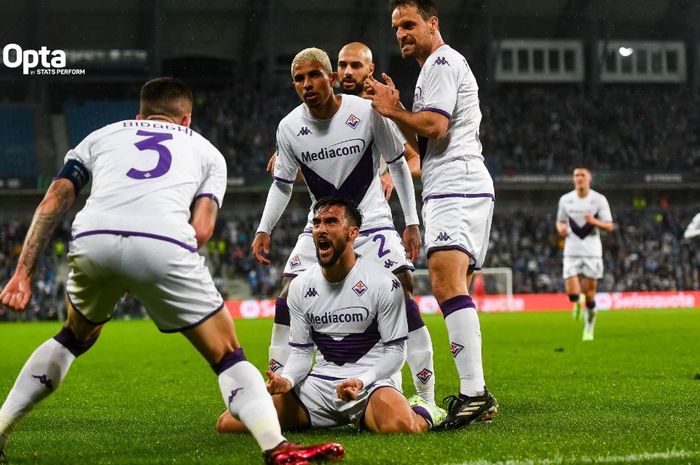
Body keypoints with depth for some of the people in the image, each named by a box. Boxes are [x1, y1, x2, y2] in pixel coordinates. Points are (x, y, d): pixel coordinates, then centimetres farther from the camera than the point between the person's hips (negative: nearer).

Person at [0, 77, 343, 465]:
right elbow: (201, 230, 12)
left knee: (76, 336, 32)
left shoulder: (100, 136, 33)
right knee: (227, 355, 11)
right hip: (163, 244, -3)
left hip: (91, 240, 3)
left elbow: (51, 204, 20)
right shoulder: (207, 152, 30)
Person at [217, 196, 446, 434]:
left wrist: (360, 382, -22)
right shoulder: (300, 286, 8)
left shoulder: (384, 283, -6)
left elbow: (395, 350, -5)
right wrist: (286, 380, -12)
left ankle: (423, 414, 2)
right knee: (228, 423, -12)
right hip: (319, 384, 5)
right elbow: (301, 352, 11)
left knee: (400, 426, -41)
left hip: (371, 382, -4)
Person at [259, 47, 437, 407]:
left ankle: (426, 395, -5)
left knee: (403, 298, -13)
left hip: (371, 220, -3)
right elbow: (282, 183, 8)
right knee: (287, 301, -7)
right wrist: (264, 229, -2)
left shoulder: (367, 112, -14)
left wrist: (412, 222, -5)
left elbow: (398, 164, -3)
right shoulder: (289, 127, -6)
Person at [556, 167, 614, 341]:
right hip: (571, 251, 1)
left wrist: (594, 222, -21)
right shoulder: (565, 199, 5)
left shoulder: (599, 199, -2)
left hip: (592, 252, -1)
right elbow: (560, 221, 18)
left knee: (589, 294, 0)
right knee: (571, 292, -12)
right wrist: (561, 228, -6)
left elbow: (609, 226, -2)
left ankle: (589, 327, 21)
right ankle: (578, 301, 25)